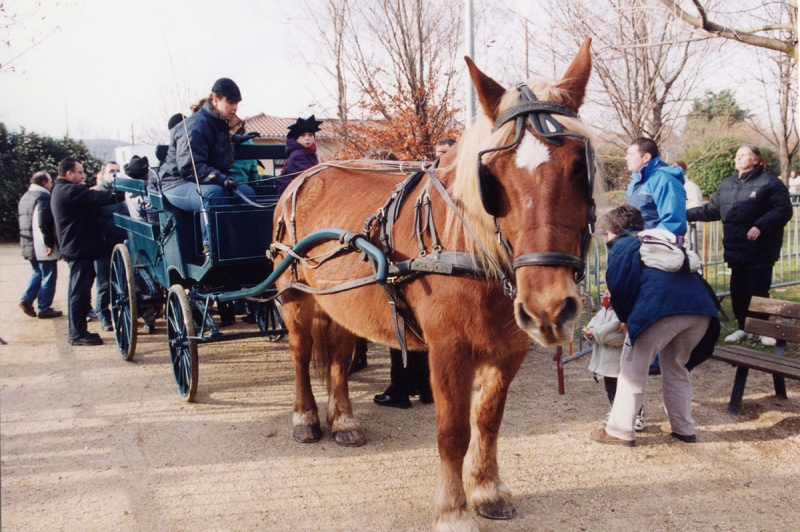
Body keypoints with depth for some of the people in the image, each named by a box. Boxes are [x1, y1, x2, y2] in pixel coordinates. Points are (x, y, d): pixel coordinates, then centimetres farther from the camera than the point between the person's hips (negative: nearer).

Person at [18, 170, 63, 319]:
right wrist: (49, 243, -21)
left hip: (28, 245, 9)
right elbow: (44, 222, -24)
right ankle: (44, 308, 6)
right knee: (48, 276, 2)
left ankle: (27, 299, 11)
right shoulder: (43, 196, -15)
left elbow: (24, 221, 20)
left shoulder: (25, 197, 15)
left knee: (38, 272, 23)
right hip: (42, 246, -9)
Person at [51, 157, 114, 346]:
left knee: (79, 291, 17)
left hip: (76, 247, 11)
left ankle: (78, 330, 25)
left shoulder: (61, 190, 19)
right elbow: (97, 198, -22)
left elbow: (89, 198, 16)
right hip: (80, 248, -11)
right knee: (80, 291, -7)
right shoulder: (69, 191, -16)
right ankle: (78, 334, -3)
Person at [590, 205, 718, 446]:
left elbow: (620, 286, 4)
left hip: (661, 308, -7)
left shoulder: (621, 246, 16)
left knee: (632, 370, 6)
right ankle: (683, 428, 30)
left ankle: (620, 431, 10)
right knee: (676, 369, 24)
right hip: (700, 308, 7)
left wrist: (625, 319, 19)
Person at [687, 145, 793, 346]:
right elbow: (710, 210, 20)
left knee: (758, 290, 0)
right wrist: (686, 214, 14)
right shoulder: (726, 185, 14)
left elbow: (784, 209, -13)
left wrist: (761, 226, -24)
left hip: (760, 251, -6)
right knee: (738, 291, 10)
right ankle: (743, 327, 26)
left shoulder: (769, 182, -6)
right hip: (736, 251, 6)